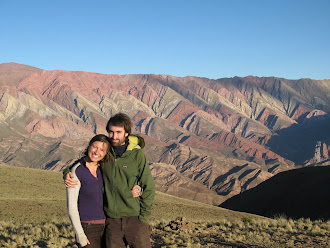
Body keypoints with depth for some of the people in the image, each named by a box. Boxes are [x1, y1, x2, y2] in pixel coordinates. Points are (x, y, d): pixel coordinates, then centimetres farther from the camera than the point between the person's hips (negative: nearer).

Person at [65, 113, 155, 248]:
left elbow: (148, 188, -1)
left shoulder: (137, 154, -6)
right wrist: (67, 175, -6)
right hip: (112, 220, 2)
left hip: (134, 218, -2)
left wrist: (143, 217, -5)